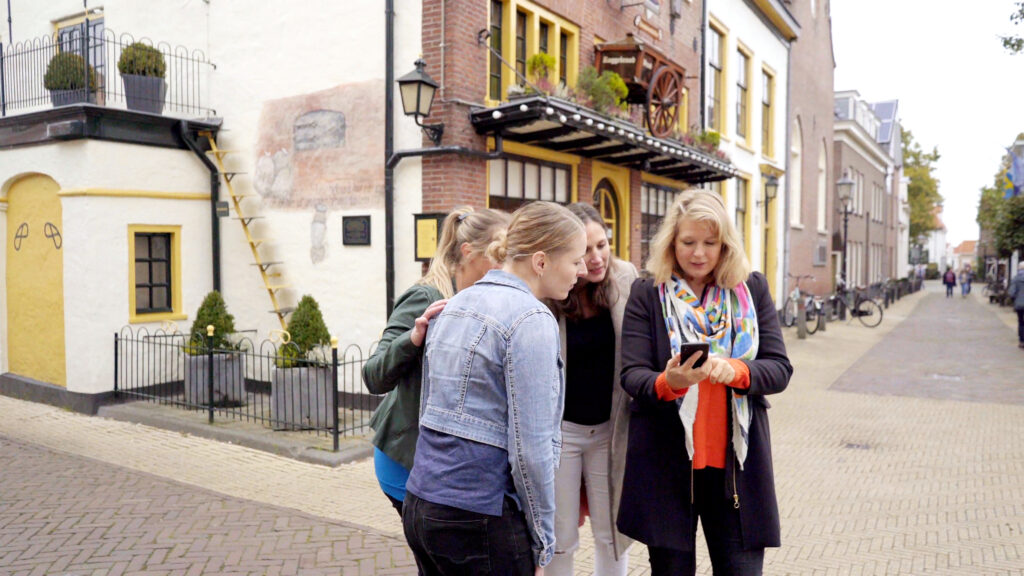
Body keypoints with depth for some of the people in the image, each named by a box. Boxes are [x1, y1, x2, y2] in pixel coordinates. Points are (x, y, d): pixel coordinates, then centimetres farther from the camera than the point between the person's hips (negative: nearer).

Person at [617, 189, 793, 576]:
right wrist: (668, 383, -29)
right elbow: (632, 375, -7)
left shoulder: (752, 289, 5)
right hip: (666, 465, -1)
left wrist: (736, 370, -21)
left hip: (736, 463, 1)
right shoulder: (646, 294, -1)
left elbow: (779, 368, 0)